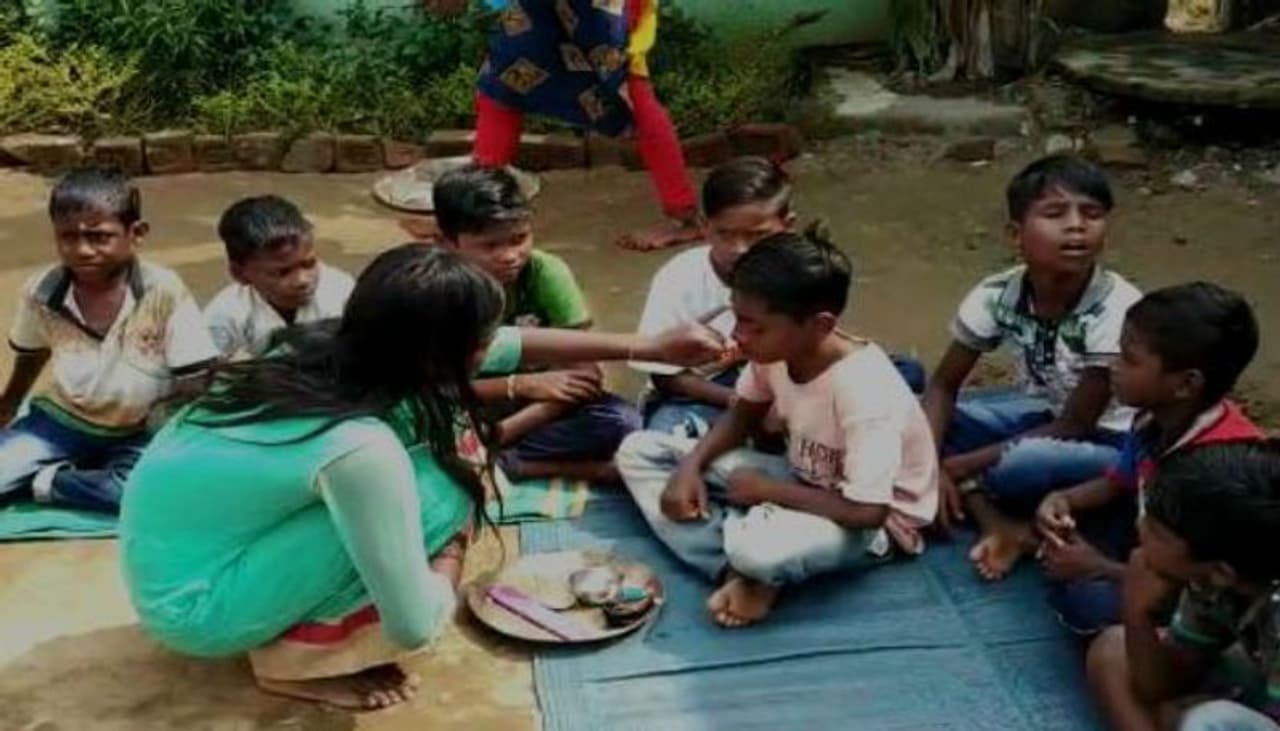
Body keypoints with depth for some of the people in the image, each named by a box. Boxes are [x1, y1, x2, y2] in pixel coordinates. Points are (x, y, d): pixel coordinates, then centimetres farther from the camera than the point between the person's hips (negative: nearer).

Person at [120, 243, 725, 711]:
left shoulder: (331, 344, -8)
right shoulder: (360, 449, -32)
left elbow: (509, 344, 6)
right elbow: (414, 626, -22)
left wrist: (648, 348, 9)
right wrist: (452, 554, -2)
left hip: (183, 545, 8)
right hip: (193, 604, -8)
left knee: (430, 443, 1)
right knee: (437, 491, -21)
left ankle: (303, 620, 10)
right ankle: (295, 659, -3)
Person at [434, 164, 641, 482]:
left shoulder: (546, 272, -16)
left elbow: (584, 373, -19)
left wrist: (504, 432, -26)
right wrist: (520, 385, -28)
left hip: (538, 410, 1)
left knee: (621, 419, -27)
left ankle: (492, 462, -19)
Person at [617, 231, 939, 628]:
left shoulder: (864, 390, -33)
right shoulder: (774, 350, -13)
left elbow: (866, 510, -34)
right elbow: (744, 415, 7)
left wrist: (767, 490, -23)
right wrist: (690, 467, -11)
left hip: (873, 521, -8)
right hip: (801, 480, 8)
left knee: (755, 545, -44)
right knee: (639, 451, -2)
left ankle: (758, 574, -6)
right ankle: (741, 572, -16)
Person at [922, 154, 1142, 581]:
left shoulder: (1117, 310, -29)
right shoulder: (997, 296, -16)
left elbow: (1074, 427, -24)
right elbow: (943, 386, -5)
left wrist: (959, 467, -23)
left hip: (1111, 442, -6)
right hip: (1046, 412, 6)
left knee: (1023, 465, -38)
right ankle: (1001, 526, -18)